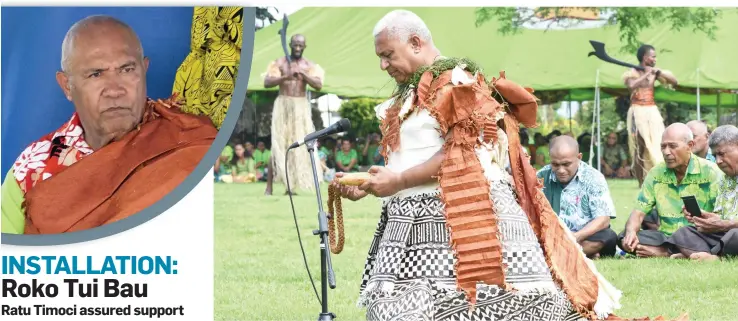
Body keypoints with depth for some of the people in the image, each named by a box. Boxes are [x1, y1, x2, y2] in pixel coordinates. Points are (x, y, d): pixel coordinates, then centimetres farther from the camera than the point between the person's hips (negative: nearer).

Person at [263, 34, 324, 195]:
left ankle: (292, 185, 0)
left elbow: (318, 85, -8)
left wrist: (303, 75, -23)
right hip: (283, 105, -2)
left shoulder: (310, 66, 6)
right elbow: (267, 83, -11)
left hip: (301, 106, 2)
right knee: (279, 145, -6)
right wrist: (285, 77, -26)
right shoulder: (279, 63, 1)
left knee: (302, 143, -3)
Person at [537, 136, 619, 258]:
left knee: (609, 237, -31)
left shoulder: (593, 178, -1)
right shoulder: (542, 176, 5)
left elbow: (603, 220, -8)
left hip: (584, 238, -1)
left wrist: (576, 237, -25)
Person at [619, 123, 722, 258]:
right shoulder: (656, 173, 10)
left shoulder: (710, 172, -3)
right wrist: (631, 231, -17)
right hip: (665, 236, 4)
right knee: (624, 238, -20)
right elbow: (639, 212, 6)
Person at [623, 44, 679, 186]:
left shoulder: (654, 72, 8)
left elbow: (674, 81, 4)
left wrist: (659, 73, -9)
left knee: (656, 146, -5)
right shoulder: (631, 73, -4)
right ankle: (642, 182, -4)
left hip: (653, 112, 4)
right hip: (637, 113, -4)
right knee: (640, 148, -6)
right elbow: (632, 85, -25)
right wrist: (646, 74, -19)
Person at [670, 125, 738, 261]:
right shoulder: (725, 180, 23)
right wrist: (701, 216, 1)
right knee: (682, 233, -6)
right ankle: (713, 257, -33)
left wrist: (723, 225, -21)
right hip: (724, 236, 8)